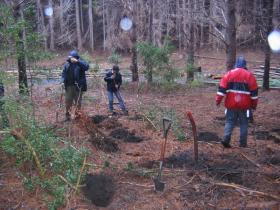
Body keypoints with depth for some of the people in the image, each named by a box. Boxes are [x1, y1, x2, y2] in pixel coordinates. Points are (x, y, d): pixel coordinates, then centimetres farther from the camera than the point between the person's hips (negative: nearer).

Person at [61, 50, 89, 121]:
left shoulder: (80, 63, -5)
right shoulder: (67, 64, 6)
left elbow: (86, 66, -26)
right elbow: (64, 73, 13)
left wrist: (77, 61, -29)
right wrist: (63, 81, -1)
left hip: (78, 86, -3)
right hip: (69, 86, 3)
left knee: (78, 102, 5)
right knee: (68, 101, 8)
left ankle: (77, 115, 18)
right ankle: (67, 115, 21)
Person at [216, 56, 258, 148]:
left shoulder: (229, 74, 0)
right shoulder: (250, 75, -1)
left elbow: (222, 88, -4)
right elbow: (254, 92, 0)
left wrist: (218, 100, -2)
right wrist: (254, 104, 8)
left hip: (231, 104, 1)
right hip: (244, 105, -1)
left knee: (229, 122, 10)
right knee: (244, 124, 10)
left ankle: (226, 140, -4)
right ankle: (243, 143, 13)